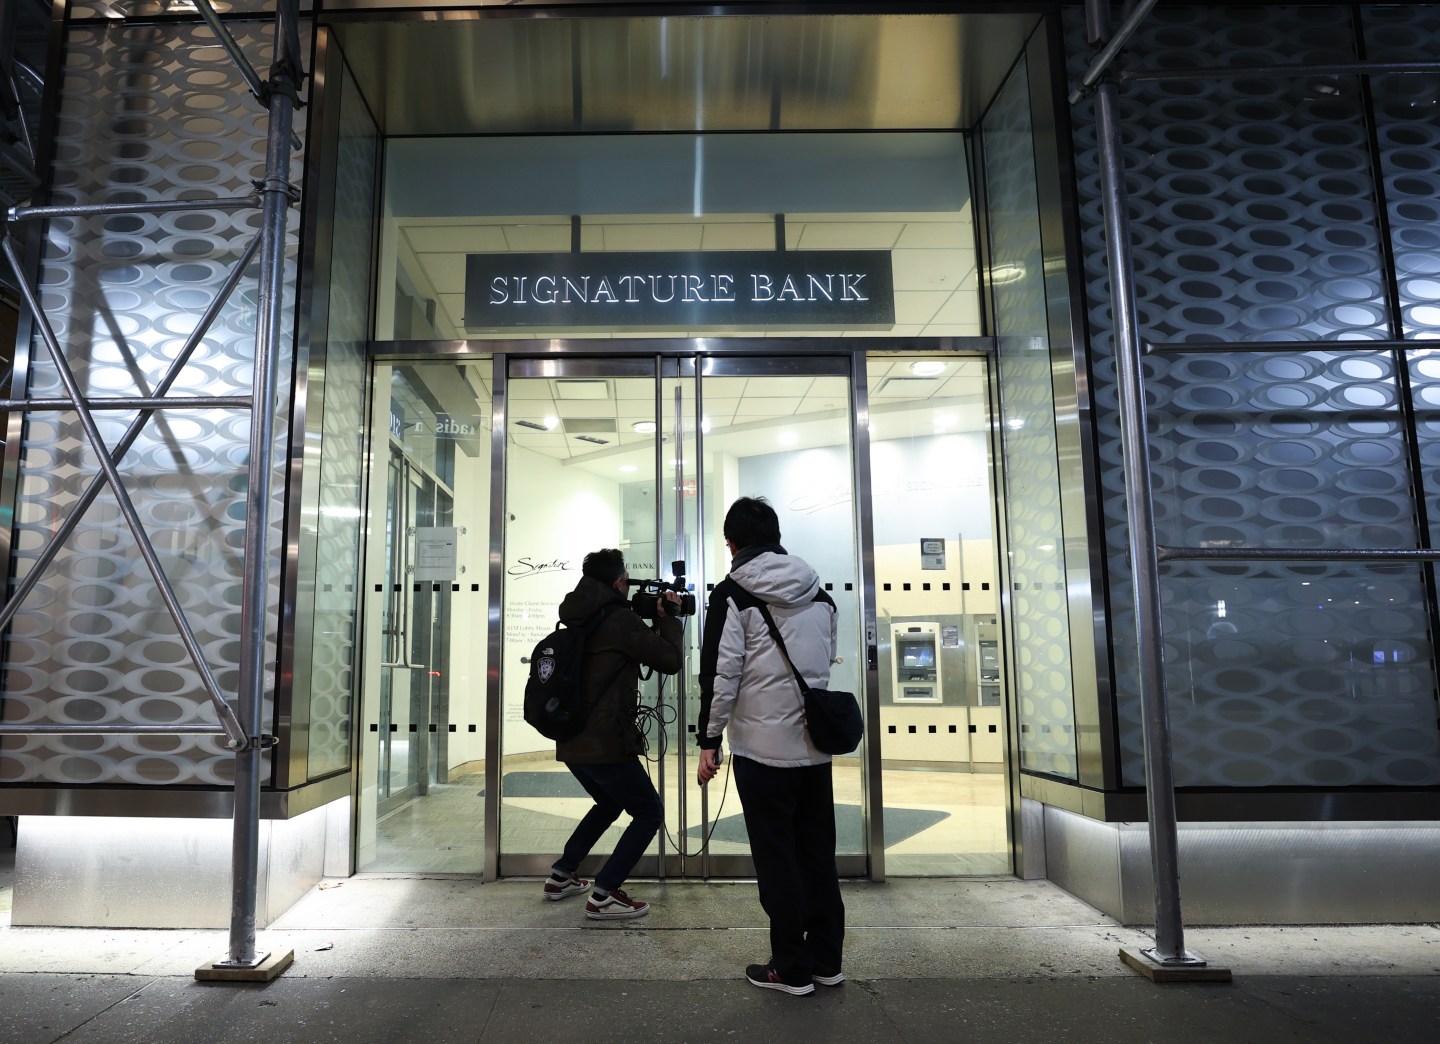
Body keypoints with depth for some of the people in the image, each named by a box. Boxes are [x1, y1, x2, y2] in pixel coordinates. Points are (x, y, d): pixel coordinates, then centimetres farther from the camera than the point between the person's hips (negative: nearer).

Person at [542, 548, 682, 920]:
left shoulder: (579, 620, 12)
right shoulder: (619, 618, -14)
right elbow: (669, 660, -7)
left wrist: (652, 623, 18)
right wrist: (668, 619, 7)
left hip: (572, 739, 9)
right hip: (605, 742, -9)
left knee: (609, 803, 30)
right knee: (648, 813, 5)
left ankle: (561, 876, 33)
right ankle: (603, 897, -2)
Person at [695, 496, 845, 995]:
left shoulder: (734, 594, -8)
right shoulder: (819, 593, 10)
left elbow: (720, 673, -11)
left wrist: (709, 740, -5)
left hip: (763, 747, -5)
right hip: (816, 744, 6)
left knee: (776, 856, 5)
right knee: (818, 851, 14)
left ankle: (791, 968, 14)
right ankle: (826, 959, 23)